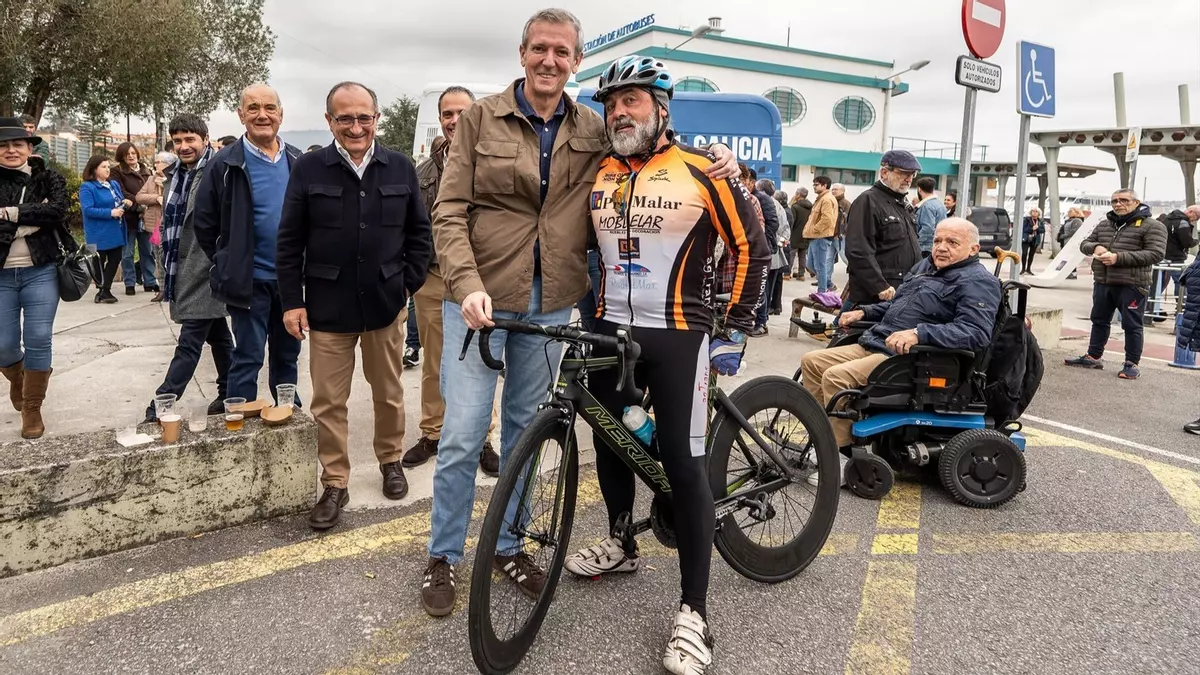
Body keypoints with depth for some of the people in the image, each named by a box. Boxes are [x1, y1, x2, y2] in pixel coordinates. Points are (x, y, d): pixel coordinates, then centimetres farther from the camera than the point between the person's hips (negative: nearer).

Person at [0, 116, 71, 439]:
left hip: (40, 272, -1)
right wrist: (34, 217, -17)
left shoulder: (48, 178, 2)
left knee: (39, 341, -3)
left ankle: (32, 409, 13)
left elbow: (59, 210, -17)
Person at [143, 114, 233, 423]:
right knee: (218, 336, 16)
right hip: (183, 271, 8)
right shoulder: (174, 175, 14)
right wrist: (167, 272, 20)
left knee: (189, 343, -6)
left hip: (205, 271, -8)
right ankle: (228, 394, 26)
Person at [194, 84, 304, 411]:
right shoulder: (226, 164, -6)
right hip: (250, 281, -4)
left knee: (287, 355, 15)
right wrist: (228, 265, 1)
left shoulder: (298, 161, 5)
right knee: (248, 357, 2)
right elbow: (205, 224, -1)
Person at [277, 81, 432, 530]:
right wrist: (292, 301, -5)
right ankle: (334, 484, 18)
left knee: (389, 393, 16)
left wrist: (409, 283, 1)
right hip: (328, 307, -1)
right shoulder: (308, 169, -2)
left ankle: (391, 460, 37)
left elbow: (419, 232, 8)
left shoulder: (400, 168, 2)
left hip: (386, 303, 2)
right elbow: (289, 241, -1)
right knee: (328, 402, 4)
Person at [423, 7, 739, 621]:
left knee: (525, 431, 14)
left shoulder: (595, 132, 5)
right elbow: (449, 212, -6)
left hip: (550, 303, 3)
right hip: (480, 297, -2)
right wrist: (468, 285, -20)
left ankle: (507, 544, 32)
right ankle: (443, 557, 18)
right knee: (463, 434, -2)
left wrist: (715, 162, -6)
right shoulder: (482, 118, -2)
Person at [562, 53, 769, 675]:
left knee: (682, 463, -6)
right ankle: (622, 545, 40)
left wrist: (734, 332, -5)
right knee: (609, 443, 15)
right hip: (609, 331, 5)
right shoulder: (598, 176, 7)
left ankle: (693, 612, 3)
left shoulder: (699, 171, -7)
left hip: (676, 336, -5)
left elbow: (752, 248, -3)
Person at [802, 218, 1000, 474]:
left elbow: (976, 331, -24)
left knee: (836, 376, -28)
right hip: (872, 345, 10)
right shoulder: (926, 266, 20)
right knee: (812, 362, 2)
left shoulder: (978, 282, -8)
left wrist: (919, 333, -34)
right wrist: (863, 312, 18)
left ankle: (843, 457, -16)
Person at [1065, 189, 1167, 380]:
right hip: (1102, 283, 6)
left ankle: (1132, 364, 10)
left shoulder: (1152, 226, -6)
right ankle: (1093, 357, 26)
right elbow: (1085, 243, 16)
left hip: (1131, 285, -6)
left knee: (1132, 325, 1)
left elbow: (1156, 253, -15)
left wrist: (1119, 257, -22)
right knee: (1099, 321, 15)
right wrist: (1095, 247, -10)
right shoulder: (1104, 225, 13)